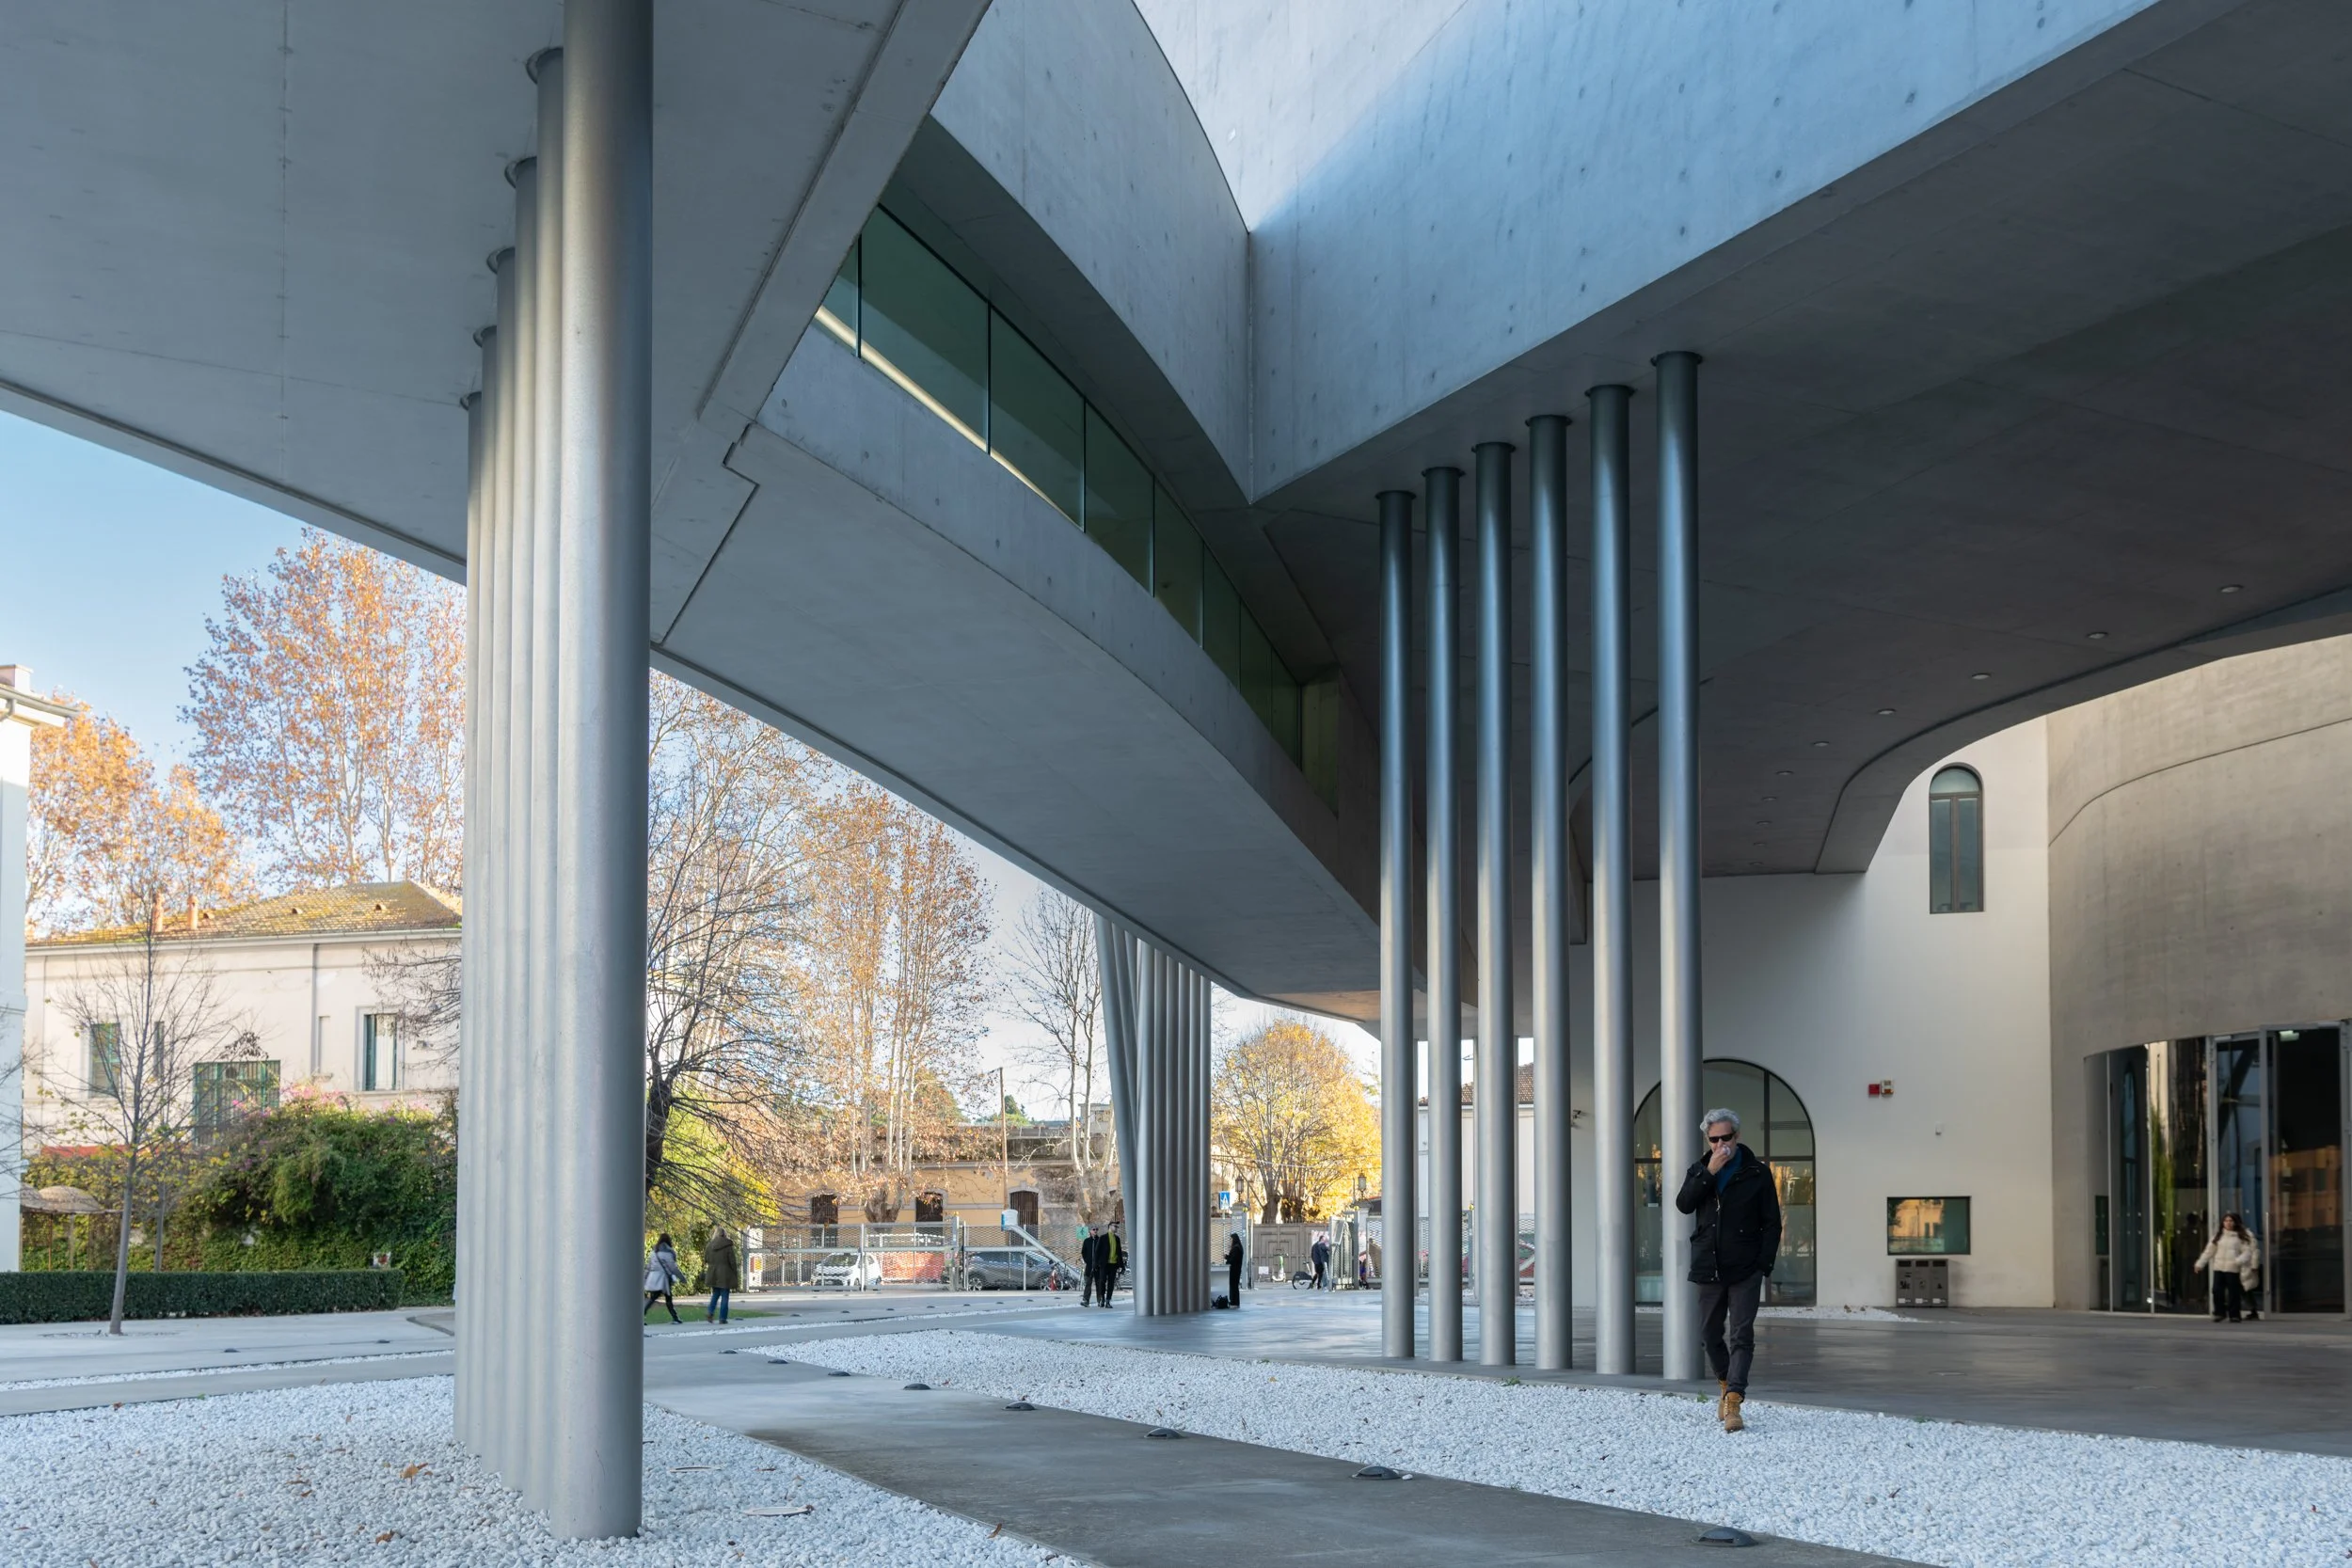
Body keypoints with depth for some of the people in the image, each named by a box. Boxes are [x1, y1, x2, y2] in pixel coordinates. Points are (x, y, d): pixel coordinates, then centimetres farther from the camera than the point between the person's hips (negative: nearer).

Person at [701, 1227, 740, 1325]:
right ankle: (722, 1318, 2)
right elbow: (732, 1261, -8)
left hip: (713, 1274, 4)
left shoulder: (709, 1245, 1)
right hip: (725, 1274, -4)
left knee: (715, 1294, 19)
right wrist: (735, 1274, 0)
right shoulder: (728, 1245, -10)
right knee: (724, 1296, 3)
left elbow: (706, 1260, 5)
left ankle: (710, 1312, 0)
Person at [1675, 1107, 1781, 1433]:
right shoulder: (1699, 1170, 10)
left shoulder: (1757, 1173, 1)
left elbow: (1772, 1223, 2)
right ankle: (1726, 1384, 32)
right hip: (1709, 1268, 3)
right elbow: (1684, 1204, -8)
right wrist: (1709, 1172, -16)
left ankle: (1733, 1404, -16)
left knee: (1741, 1336, -11)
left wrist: (1764, 1265, -8)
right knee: (1710, 1334, 10)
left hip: (1745, 1270, -3)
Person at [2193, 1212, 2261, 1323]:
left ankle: (2235, 1315, 7)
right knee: (2217, 1291, 0)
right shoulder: (2218, 1235, 15)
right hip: (2218, 1268, 3)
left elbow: (2247, 1251, -5)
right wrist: (2200, 1264, 10)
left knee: (2233, 1293, -1)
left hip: (2233, 1269, -3)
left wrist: (2239, 1261, -25)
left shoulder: (2242, 1236, 4)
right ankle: (2219, 1313, 11)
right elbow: (2209, 1251, 15)